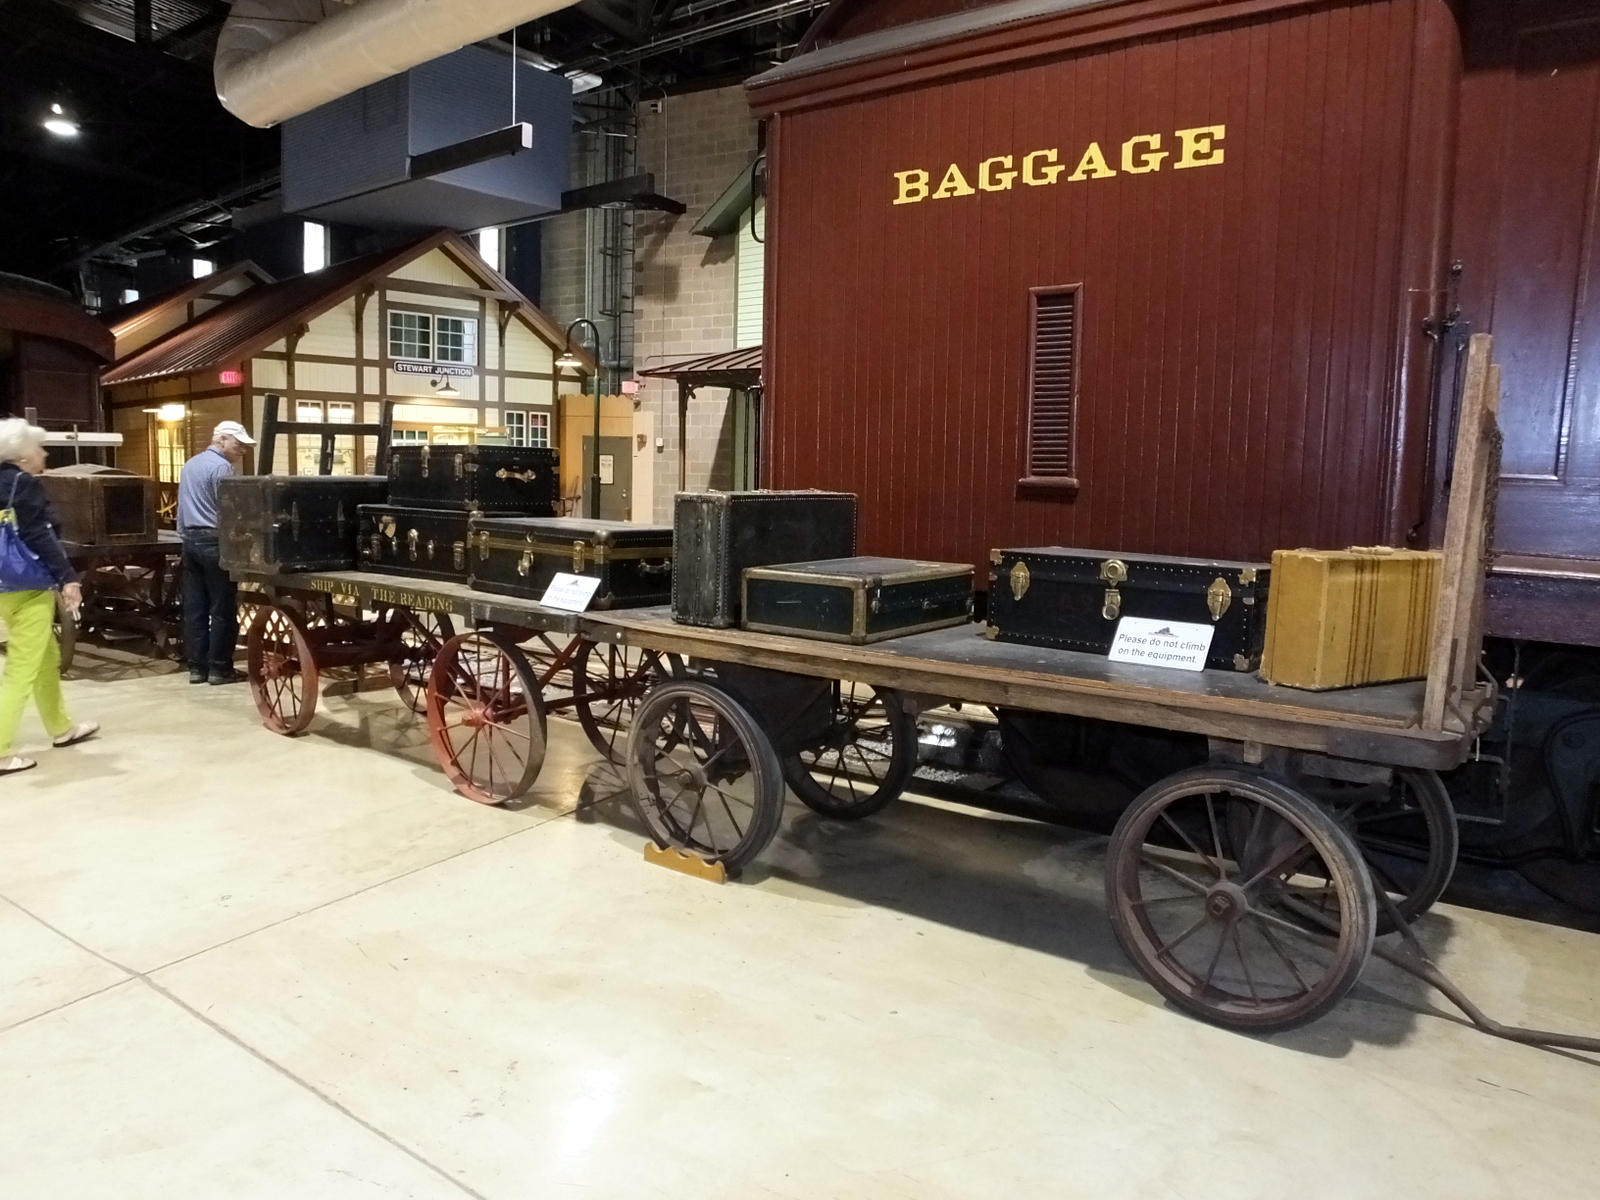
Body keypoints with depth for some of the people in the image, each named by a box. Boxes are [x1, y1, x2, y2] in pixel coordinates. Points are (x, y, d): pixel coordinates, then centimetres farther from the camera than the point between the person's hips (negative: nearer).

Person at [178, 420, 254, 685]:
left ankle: (196, 666, 10)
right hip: (214, 541, -9)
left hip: (190, 539, 9)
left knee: (194, 607, 8)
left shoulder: (190, 465, 18)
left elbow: (183, 507, 21)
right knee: (222, 608, -3)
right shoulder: (222, 467, -12)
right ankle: (219, 668, -1)